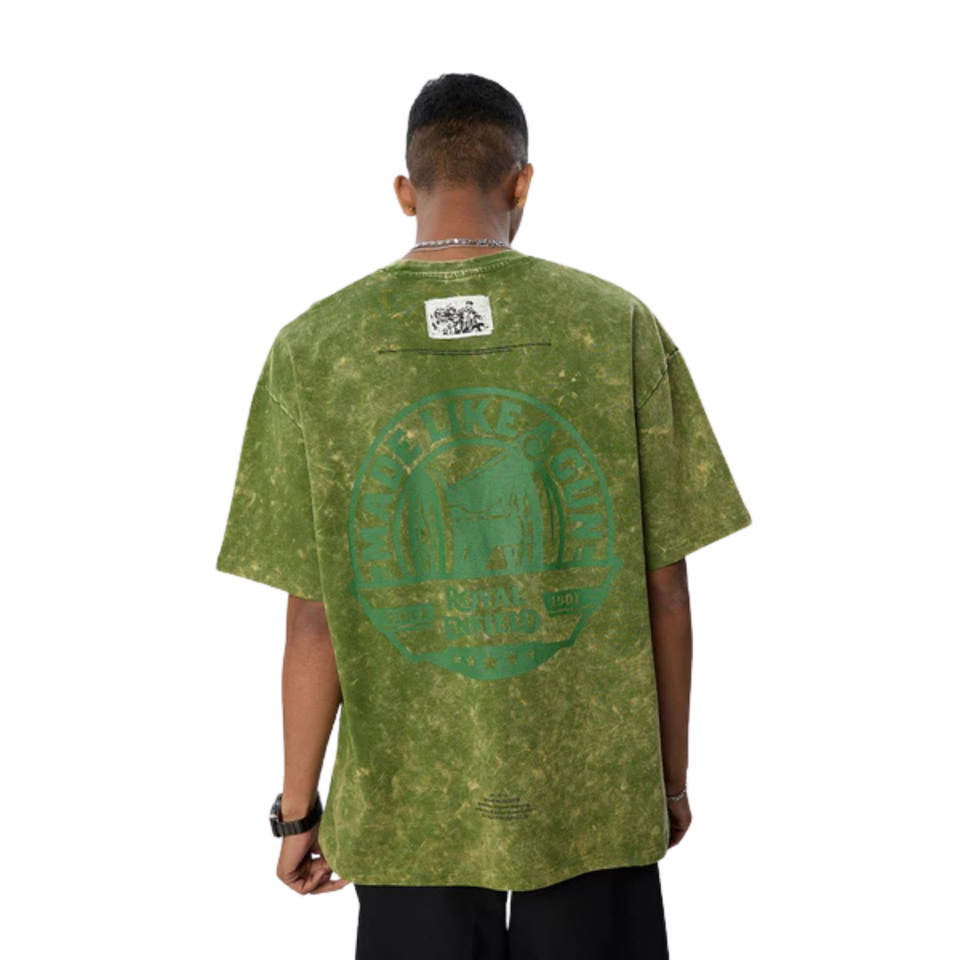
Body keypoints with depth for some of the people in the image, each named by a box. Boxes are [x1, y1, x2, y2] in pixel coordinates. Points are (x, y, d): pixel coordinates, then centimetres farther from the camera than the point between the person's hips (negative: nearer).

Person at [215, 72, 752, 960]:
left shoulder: (313, 349, -6)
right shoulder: (620, 327, -5)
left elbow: (315, 618, -5)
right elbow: (664, 588, -3)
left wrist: (298, 810, 7)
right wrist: (672, 778, 11)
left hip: (406, 812, 1)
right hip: (598, 804, 0)